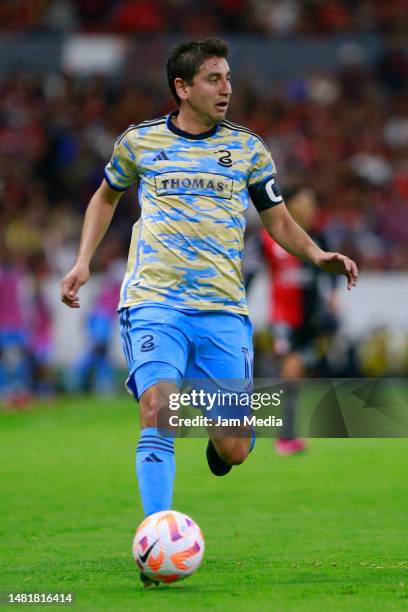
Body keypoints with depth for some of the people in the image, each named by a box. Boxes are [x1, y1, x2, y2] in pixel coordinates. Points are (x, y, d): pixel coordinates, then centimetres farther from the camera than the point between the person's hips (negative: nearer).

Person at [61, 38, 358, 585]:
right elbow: (107, 196, 26)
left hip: (223, 309, 1)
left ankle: (218, 426, 37)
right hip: (155, 303, -1)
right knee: (158, 409, -23)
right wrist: (84, 262, 16)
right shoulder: (138, 142, 8)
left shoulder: (247, 147, 9)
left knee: (234, 452, -1)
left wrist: (317, 255, -3)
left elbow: (278, 220, 16)